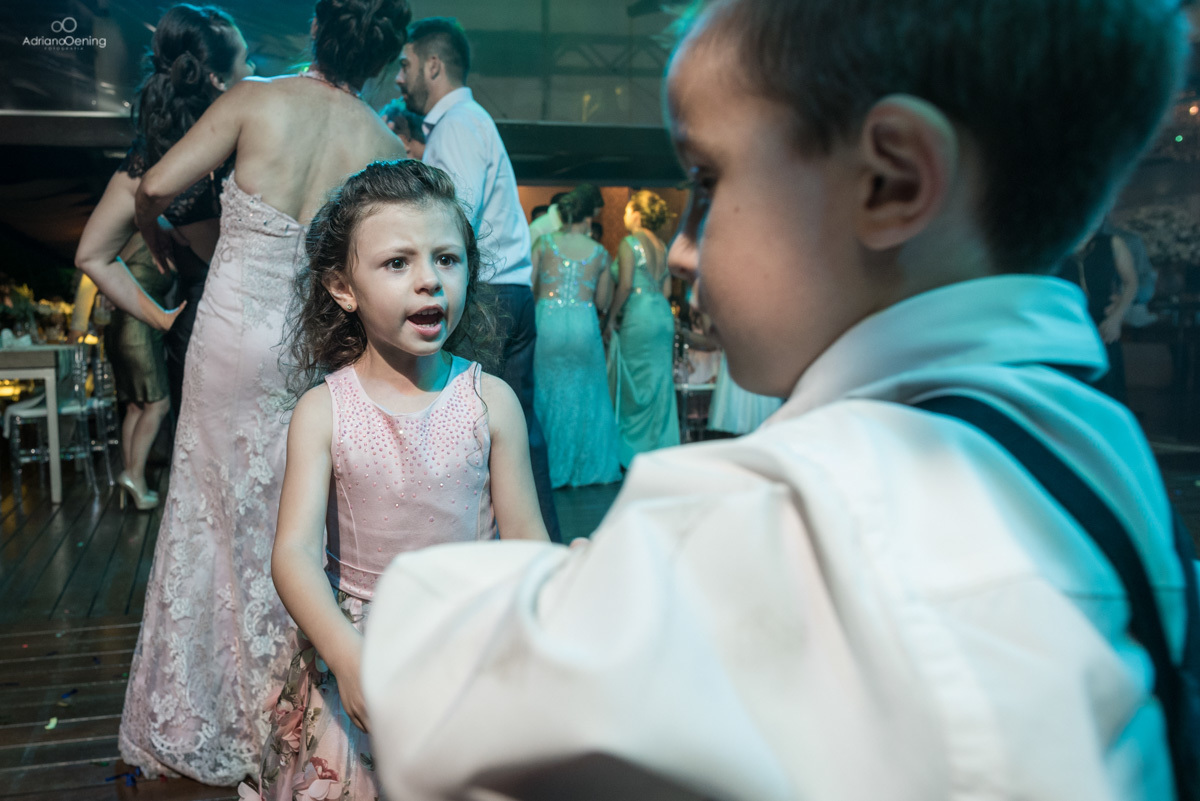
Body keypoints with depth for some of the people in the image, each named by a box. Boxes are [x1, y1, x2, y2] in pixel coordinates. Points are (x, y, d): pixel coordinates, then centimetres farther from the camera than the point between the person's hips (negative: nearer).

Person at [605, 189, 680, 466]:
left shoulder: (629, 243, -7)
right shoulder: (661, 246, 14)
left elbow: (625, 286, -14)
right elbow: (666, 288, 14)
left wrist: (611, 320, -8)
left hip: (638, 316, -7)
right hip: (663, 314, 7)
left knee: (634, 384, 0)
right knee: (660, 381, 9)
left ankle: (634, 450, 5)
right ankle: (661, 446, 14)